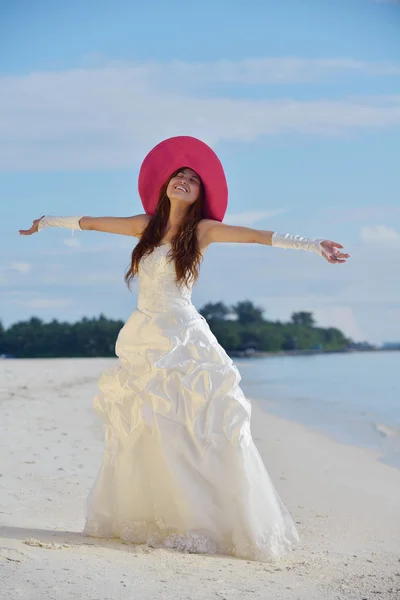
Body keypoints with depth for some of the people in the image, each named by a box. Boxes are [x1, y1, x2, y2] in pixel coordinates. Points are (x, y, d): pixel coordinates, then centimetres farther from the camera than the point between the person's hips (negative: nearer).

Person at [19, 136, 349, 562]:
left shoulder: (202, 230, -1)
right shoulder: (147, 225, 10)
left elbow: (258, 236, -9)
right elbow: (91, 222, 22)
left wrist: (312, 245, -17)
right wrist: (48, 222, 33)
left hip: (182, 339, -4)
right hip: (142, 340, 4)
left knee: (195, 431, -10)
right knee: (139, 432, 6)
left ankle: (214, 523, -6)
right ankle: (147, 520, 15)